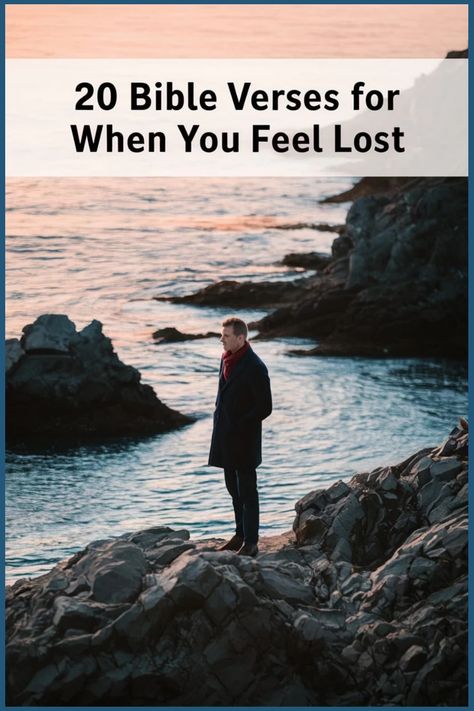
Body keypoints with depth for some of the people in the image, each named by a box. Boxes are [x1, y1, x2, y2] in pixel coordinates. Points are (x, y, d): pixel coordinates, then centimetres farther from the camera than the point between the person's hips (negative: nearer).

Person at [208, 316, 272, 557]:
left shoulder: (255, 368, -18)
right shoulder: (226, 359, 8)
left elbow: (264, 408, -16)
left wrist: (240, 425, -14)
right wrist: (219, 417, 10)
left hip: (244, 439, -8)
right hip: (226, 438, 8)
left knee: (247, 491, -2)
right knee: (234, 489, 17)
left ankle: (250, 543, 4)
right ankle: (241, 535, 28)